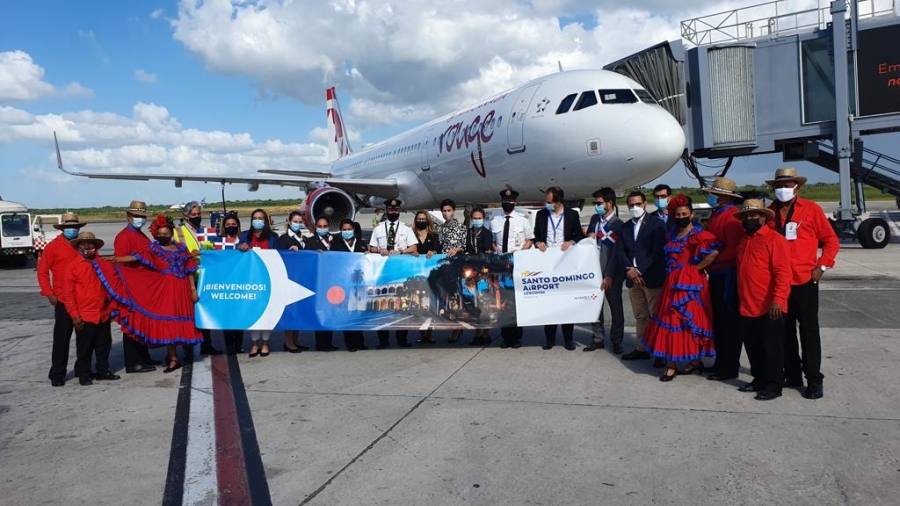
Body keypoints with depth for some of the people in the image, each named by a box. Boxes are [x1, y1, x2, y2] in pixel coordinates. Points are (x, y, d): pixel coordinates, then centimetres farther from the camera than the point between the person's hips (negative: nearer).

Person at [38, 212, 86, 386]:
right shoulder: (53, 246, -3)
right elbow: (42, 271, -2)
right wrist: (49, 294, -9)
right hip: (63, 300, -4)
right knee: (62, 338, 1)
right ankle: (57, 374, 10)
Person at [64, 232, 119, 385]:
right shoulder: (74, 266, -8)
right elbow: (69, 294, -8)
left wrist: (111, 307, 14)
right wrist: (74, 315, -11)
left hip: (103, 314, 5)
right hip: (84, 316, -5)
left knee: (104, 345, 14)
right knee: (84, 347, 6)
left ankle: (103, 371, 27)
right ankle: (83, 375, 19)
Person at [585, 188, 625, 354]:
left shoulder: (618, 224, -12)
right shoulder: (594, 219, 8)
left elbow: (616, 252, -15)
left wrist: (609, 276, -18)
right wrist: (589, 237, -5)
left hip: (611, 273, -6)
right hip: (594, 270, 6)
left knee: (615, 307, 7)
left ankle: (616, 341, 17)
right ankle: (598, 339, 21)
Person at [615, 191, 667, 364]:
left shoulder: (657, 224, -4)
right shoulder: (625, 227, 13)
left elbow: (658, 252, -12)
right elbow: (620, 252, 6)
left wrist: (639, 270, -15)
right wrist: (629, 270, -10)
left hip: (652, 278, -5)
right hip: (633, 278, 5)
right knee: (640, 317, 13)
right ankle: (641, 348, 20)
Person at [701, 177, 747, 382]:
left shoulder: (732, 217, -15)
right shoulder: (716, 214, 16)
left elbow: (734, 249, -22)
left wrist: (712, 259, -15)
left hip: (727, 275, -10)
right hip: (716, 275, 10)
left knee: (729, 322, -2)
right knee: (718, 320, 15)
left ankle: (729, 368, 7)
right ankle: (721, 363, 26)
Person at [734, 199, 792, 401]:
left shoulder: (774, 239, -10)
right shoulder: (744, 240, 16)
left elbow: (782, 272, -17)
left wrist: (778, 299, -24)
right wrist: (741, 299, 20)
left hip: (769, 307, -8)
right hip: (747, 307, 8)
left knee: (771, 347, 2)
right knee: (753, 347, 15)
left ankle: (774, 385, 11)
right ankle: (759, 379, 28)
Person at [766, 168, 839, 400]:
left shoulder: (811, 209, -2)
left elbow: (831, 240, 1)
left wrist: (821, 267, -7)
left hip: (804, 280, -3)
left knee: (809, 331, 2)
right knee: (785, 331, 11)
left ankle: (814, 380, 10)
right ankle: (792, 374, 22)